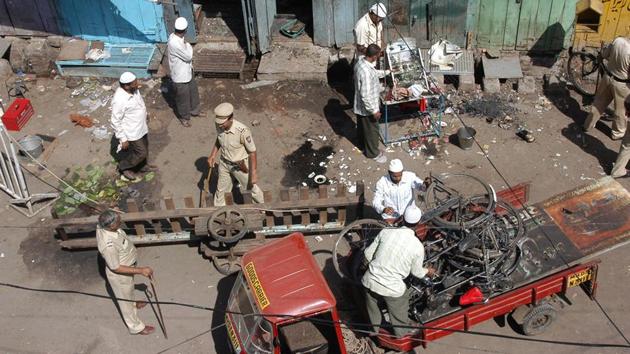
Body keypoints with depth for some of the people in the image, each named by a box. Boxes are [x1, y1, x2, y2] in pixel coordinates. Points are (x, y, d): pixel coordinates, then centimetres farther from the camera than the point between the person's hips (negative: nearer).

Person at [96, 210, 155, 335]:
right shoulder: (108, 245, -44)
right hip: (120, 274, -7)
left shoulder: (103, 226, -20)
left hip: (126, 264, 7)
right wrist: (141, 270, -29)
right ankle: (136, 327, 41)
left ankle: (132, 304, 66)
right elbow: (116, 268, -31)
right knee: (125, 299, 18)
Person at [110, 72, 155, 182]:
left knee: (144, 147, 25)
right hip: (132, 133, -8)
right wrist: (123, 139, -19)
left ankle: (142, 166, 49)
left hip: (141, 127, 8)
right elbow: (115, 122, -26)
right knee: (141, 152, 6)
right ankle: (124, 167, 29)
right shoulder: (119, 101, -34)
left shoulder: (133, 90, -10)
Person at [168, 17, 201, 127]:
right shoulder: (174, 42, -36)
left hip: (188, 71, 9)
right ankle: (184, 117, 38)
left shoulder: (177, 37, -6)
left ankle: (194, 110, 50)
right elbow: (188, 56, -25)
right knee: (183, 97, 15)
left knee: (193, 92, 27)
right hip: (180, 76, -9)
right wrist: (188, 46, -12)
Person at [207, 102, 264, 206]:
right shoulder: (219, 125, -19)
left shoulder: (242, 131, -36)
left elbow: (252, 152, -23)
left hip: (240, 166, -4)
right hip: (224, 163, 4)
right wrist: (213, 155, -2)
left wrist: (253, 174, -20)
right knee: (221, 190, 20)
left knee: (251, 187, 18)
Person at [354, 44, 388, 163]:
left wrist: (386, 72, 23)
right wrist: (374, 111, -23)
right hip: (367, 108, -9)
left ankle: (363, 144, 52)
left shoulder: (361, 61, -7)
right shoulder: (366, 72, -37)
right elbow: (366, 96, -32)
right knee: (371, 130, 13)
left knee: (362, 126, 29)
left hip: (360, 106, 9)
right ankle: (373, 153, 33)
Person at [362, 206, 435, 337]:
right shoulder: (418, 246, -13)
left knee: (373, 312, 32)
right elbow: (416, 272, 3)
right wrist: (428, 271, 25)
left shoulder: (386, 231, -7)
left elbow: (368, 253, 2)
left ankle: (374, 331, 56)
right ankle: (402, 334, 52)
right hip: (392, 288, -3)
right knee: (399, 316, 28)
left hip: (370, 281, 3)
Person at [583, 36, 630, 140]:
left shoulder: (618, 40, -17)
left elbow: (604, 54, 0)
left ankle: (589, 125, 39)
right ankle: (617, 133, 35)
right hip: (622, 84, -5)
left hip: (607, 76, 5)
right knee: (621, 110, 17)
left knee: (599, 103, 24)